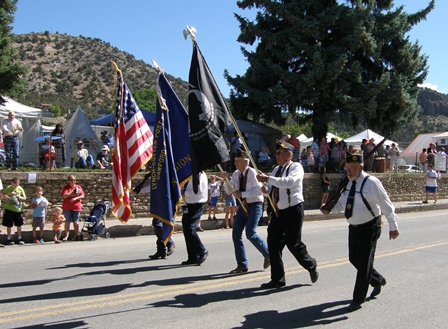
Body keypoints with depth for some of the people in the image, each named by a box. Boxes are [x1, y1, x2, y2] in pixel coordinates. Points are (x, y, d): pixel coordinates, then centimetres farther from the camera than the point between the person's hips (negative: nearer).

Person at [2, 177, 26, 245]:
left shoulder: (20, 189, 2)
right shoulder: (8, 188, -4)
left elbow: (24, 198, 5)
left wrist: (19, 197, -15)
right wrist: (9, 194, -17)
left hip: (18, 209, 2)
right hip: (9, 209, -2)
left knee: (19, 225, 7)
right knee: (9, 225, 4)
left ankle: (19, 239, 17)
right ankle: (8, 239, 16)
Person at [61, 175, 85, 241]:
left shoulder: (78, 187, 7)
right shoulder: (66, 187, 0)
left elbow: (82, 196, 2)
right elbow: (64, 196, -14)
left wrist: (75, 198, -13)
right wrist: (72, 191, -13)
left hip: (76, 207, 1)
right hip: (67, 208, -1)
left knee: (76, 221, 6)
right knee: (67, 221, 0)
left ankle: (77, 235, 14)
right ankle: (66, 235, 3)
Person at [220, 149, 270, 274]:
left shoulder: (252, 173, -14)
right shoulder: (236, 174, 7)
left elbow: (259, 190, -21)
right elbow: (229, 191, 7)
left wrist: (242, 194, -23)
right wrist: (225, 180, -9)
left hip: (255, 205, -7)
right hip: (243, 206, 7)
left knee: (250, 233, -15)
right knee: (236, 233, 1)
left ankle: (268, 254, 11)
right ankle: (242, 265, 10)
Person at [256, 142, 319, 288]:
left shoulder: (296, 167, -8)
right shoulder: (276, 169, 15)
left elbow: (289, 182, -27)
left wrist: (267, 179, -27)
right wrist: (266, 190, -1)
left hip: (292, 212, -7)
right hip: (277, 212, 7)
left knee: (293, 244, -3)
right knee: (273, 245, 4)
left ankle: (311, 266, 26)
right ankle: (277, 279, 14)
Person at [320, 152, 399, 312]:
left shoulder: (371, 183, -18)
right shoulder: (349, 183, 4)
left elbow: (386, 205, -14)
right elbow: (341, 203, 13)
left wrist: (393, 227, -11)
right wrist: (330, 210, -7)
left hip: (369, 228, -8)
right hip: (354, 227, 8)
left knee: (363, 263, -2)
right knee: (354, 259, 17)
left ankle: (358, 299, 10)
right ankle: (377, 280, 42)